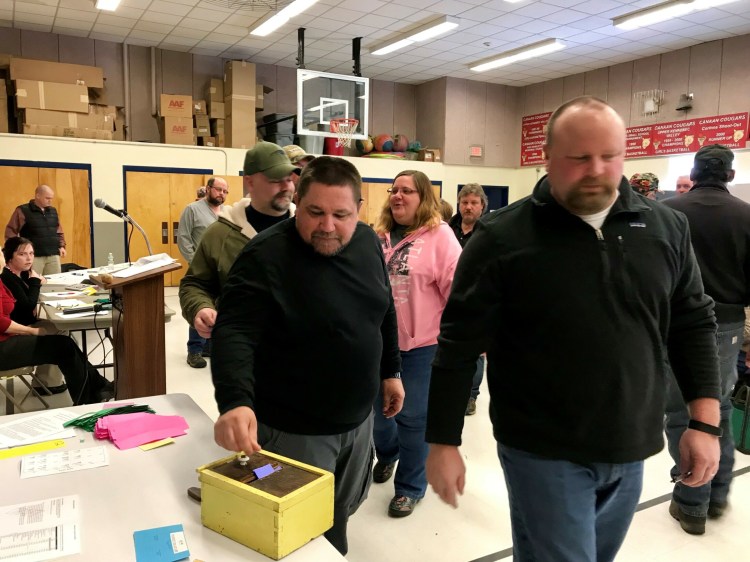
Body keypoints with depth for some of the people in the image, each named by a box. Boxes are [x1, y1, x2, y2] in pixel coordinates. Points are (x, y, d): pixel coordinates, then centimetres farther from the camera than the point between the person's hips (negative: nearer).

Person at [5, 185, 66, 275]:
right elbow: (10, 231, -2)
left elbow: (59, 230, 23)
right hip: (34, 256, -5)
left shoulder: (53, 211, 15)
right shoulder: (22, 211, -2)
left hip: (53, 256, 5)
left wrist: (61, 246, 11)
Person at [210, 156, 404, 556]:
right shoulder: (265, 257, -22)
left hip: (358, 419, 6)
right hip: (293, 430, -6)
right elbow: (234, 333, -30)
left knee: (339, 517, 25)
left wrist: (390, 371, 14)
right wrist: (235, 402, -44)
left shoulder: (367, 242, -1)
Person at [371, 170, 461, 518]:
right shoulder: (379, 235, 5)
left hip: (421, 342, -5)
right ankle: (386, 454, 50)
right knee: (377, 407, 19)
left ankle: (410, 486, 24)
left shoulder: (439, 235, -9)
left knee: (413, 416, 5)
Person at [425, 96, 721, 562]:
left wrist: (706, 422, 1)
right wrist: (444, 443, -10)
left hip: (631, 451, 5)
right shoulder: (503, 238, -13)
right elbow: (459, 345, -11)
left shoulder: (666, 228, -1)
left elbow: (694, 325, 7)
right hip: (544, 453, -5)